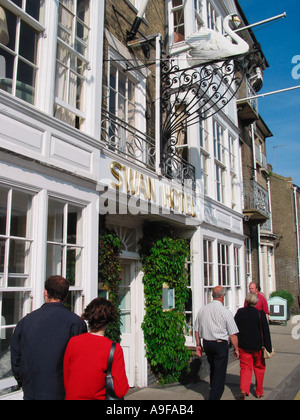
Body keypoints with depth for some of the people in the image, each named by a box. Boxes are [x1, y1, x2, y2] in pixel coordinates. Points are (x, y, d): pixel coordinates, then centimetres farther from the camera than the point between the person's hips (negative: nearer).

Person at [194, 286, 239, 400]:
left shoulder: (202, 310, 1)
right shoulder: (225, 312, -14)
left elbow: (197, 330, 8)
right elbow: (232, 334, -10)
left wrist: (198, 345, 17)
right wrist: (236, 349, 2)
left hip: (206, 344, 6)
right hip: (220, 345, -6)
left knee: (213, 369, 26)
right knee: (219, 373, 4)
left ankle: (214, 390, 45)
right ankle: (214, 396, 2)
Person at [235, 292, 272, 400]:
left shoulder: (239, 312, -5)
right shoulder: (260, 314, -14)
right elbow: (266, 332, -11)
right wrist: (268, 348, -3)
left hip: (243, 346, 2)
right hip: (257, 346, -2)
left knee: (245, 368, 8)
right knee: (259, 367, 17)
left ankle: (243, 390, -12)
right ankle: (259, 392, 28)